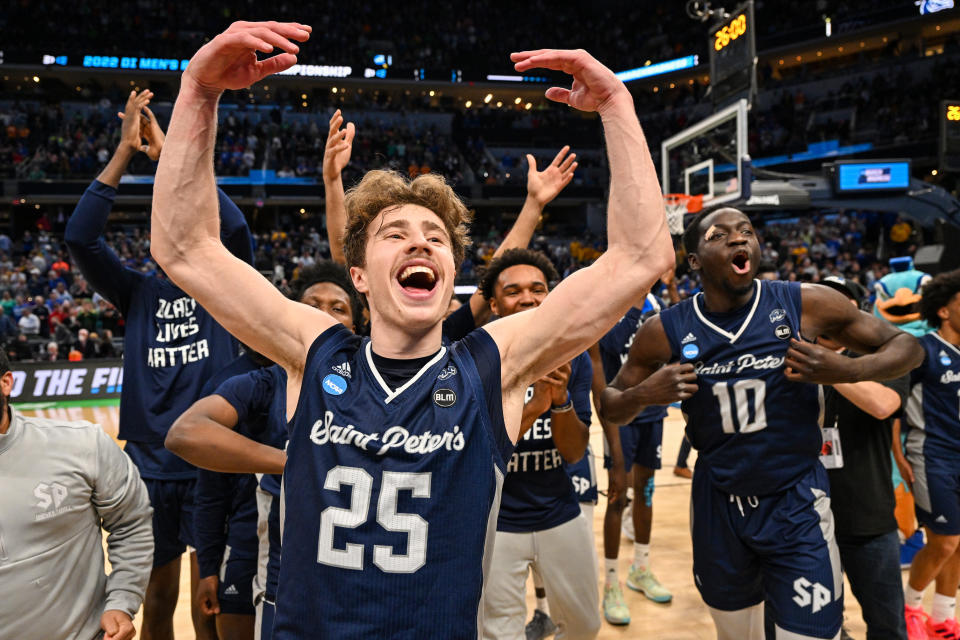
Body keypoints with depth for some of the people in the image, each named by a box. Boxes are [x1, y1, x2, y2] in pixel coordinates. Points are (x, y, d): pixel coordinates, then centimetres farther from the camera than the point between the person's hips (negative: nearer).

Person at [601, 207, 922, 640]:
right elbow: (611, 407, 2)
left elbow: (905, 346, 0)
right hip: (717, 504, 2)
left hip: (796, 503, -1)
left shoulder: (808, 304, -12)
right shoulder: (664, 331, -9)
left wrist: (846, 370, -20)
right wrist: (642, 395, -20)